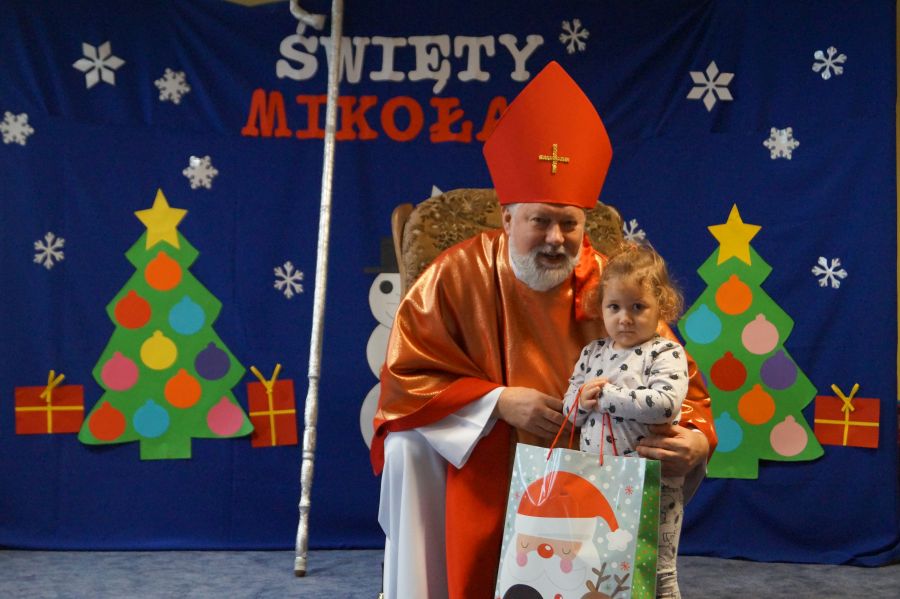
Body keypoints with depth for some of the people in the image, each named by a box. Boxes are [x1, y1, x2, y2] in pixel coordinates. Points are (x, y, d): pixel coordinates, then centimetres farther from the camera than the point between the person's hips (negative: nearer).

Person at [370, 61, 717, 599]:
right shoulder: (457, 275, -14)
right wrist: (498, 401, -23)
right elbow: (404, 378, -11)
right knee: (409, 449, -21)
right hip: (481, 445, -1)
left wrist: (696, 439, -31)